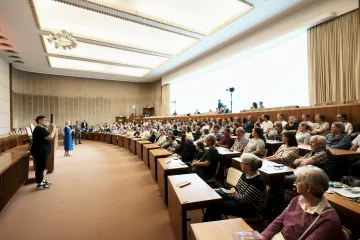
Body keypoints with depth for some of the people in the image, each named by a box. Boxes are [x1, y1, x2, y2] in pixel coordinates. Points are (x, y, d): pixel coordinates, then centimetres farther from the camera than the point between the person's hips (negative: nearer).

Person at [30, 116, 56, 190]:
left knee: (41, 166, 19)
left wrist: (51, 129, 8)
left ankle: (41, 180, 30)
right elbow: (50, 137, -27)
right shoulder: (40, 129, -19)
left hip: (42, 151, 11)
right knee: (40, 167, -4)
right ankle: (39, 184, 4)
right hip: (40, 151, -11)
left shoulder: (40, 129, 15)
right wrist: (54, 129, -17)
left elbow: (48, 136, 18)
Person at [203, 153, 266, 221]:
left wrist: (234, 194, -10)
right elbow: (238, 187, 12)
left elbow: (244, 200, -27)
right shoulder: (245, 173, 0)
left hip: (251, 209, -9)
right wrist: (233, 189, -10)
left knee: (216, 205, -19)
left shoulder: (257, 181, -28)